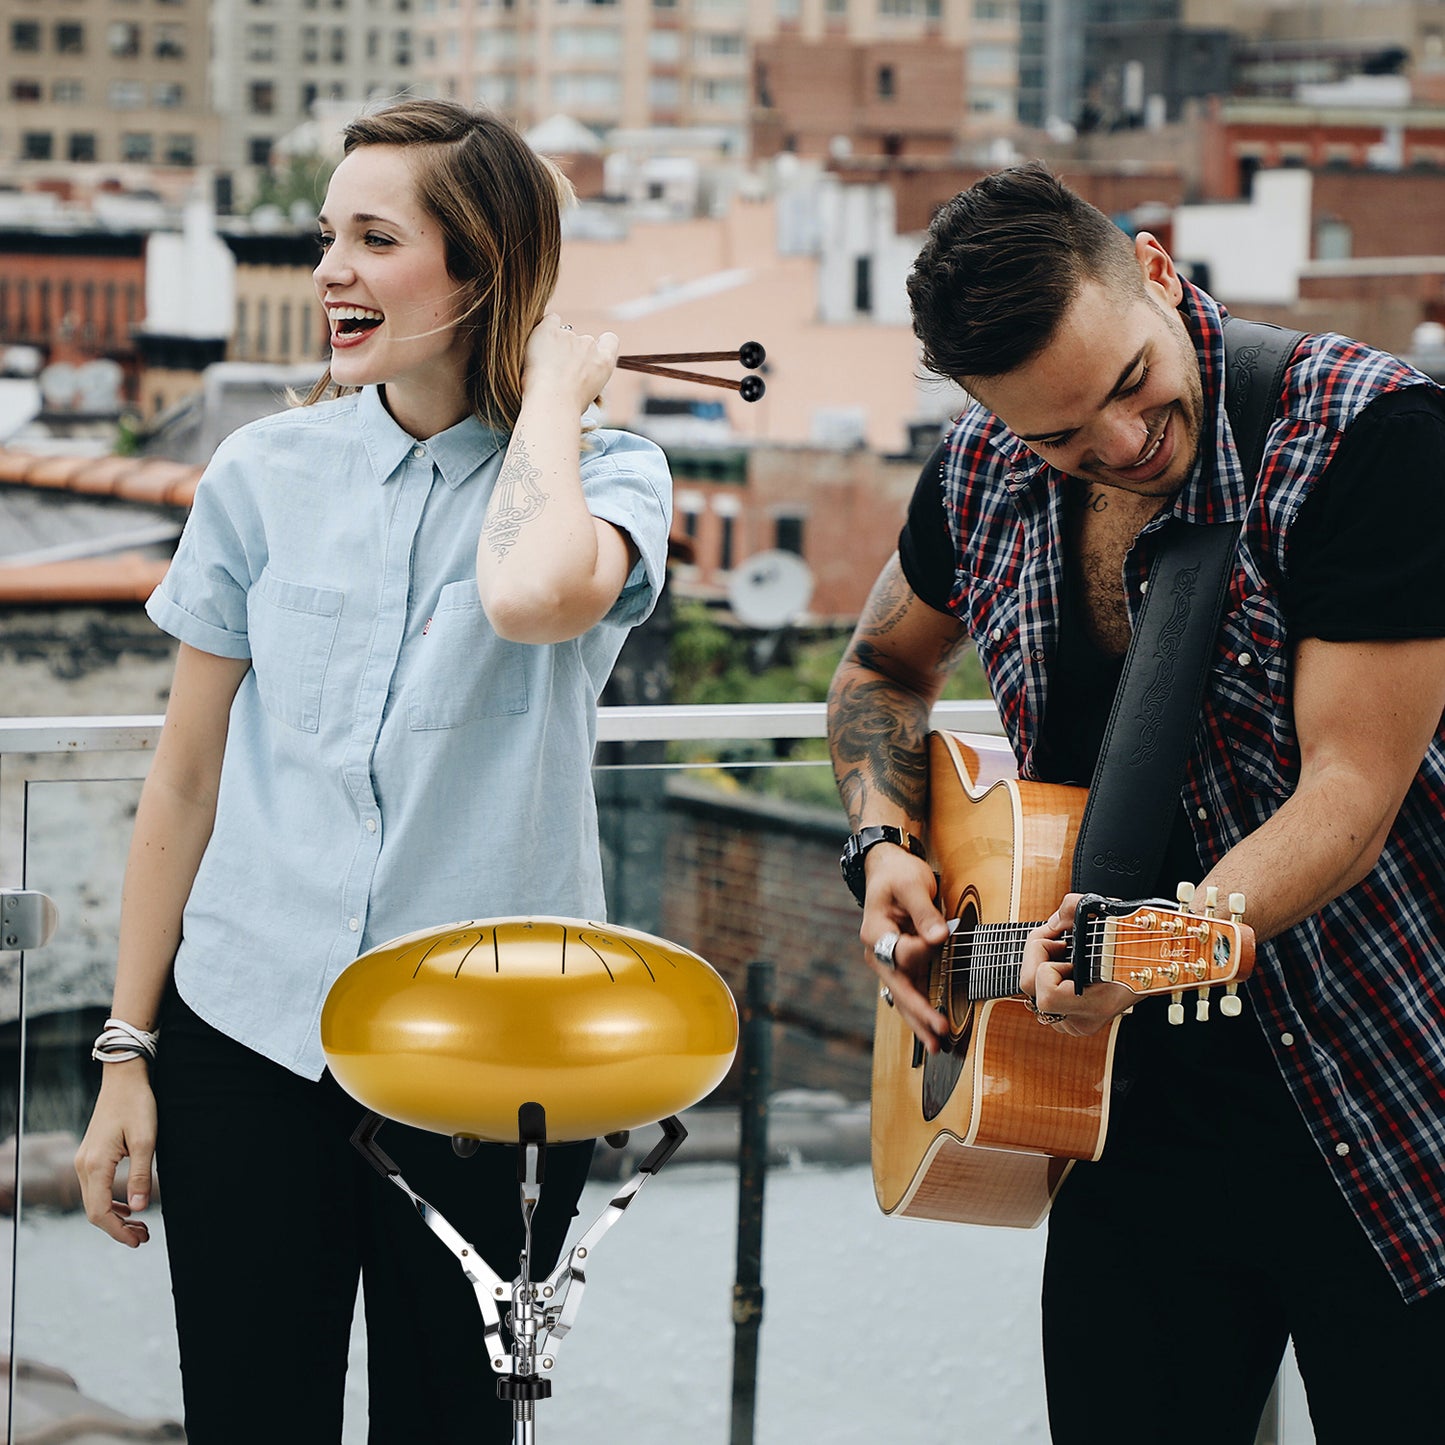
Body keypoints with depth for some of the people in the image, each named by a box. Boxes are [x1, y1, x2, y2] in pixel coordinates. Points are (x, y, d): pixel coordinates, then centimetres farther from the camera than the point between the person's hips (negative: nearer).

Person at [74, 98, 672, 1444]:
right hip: (249, 1041, 2)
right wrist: (126, 1050, 5)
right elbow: (186, 776, 7)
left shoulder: (604, 474, -5)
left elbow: (537, 596, -31)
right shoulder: (269, 472, 2)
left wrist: (550, 393, -14)